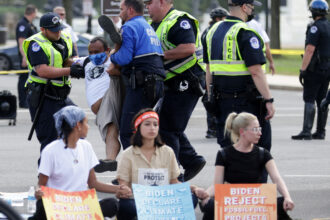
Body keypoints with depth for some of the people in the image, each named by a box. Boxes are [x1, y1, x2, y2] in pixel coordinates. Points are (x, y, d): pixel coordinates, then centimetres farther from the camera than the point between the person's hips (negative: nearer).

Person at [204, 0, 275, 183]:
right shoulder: (245, 34, -15)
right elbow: (256, 71, -19)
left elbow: (209, 70, 15)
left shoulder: (213, 32, 10)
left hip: (222, 100, 7)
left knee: (227, 145, 11)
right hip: (247, 101, -7)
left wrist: (211, 98, 21)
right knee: (260, 146, 2)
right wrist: (268, 100, -17)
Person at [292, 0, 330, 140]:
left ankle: (306, 131, -15)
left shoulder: (315, 27, -13)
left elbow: (310, 50, -20)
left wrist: (303, 69, -19)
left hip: (315, 69, -8)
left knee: (309, 100, -9)